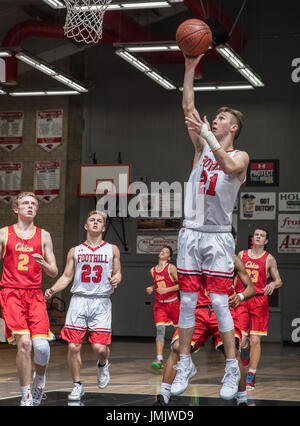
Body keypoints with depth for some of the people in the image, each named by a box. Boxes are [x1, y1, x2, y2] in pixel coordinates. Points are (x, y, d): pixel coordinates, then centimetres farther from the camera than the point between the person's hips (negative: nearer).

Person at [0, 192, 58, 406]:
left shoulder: (44, 236, 12)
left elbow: (54, 272, 12)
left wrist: (44, 264, -9)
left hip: (35, 295, 2)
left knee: (42, 345, -13)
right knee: (24, 343, -17)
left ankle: (40, 377, 20)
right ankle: (26, 396, -3)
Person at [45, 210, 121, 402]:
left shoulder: (112, 249, 11)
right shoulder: (75, 251, 13)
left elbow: (117, 273, 13)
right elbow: (66, 277, 13)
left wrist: (116, 280, -10)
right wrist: (53, 290, -5)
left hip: (102, 301, -1)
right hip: (79, 300, 1)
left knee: (100, 347, -10)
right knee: (73, 347, -5)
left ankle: (103, 365, 26)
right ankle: (77, 385, 12)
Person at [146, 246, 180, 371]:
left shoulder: (171, 268, -9)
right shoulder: (153, 270, 8)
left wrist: (167, 289, -22)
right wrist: (151, 288, 7)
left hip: (173, 303, -3)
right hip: (159, 304, 3)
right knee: (160, 329, -13)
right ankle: (159, 360, -21)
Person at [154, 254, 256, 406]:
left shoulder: (232, 259, 9)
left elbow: (251, 288, 6)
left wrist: (240, 296, -16)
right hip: (198, 310, 1)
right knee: (177, 347, -18)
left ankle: (242, 400, -9)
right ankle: (163, 397, -11)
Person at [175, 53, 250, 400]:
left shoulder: (240, 156, 0)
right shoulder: (202, 147, 11)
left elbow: (229, 166, -25)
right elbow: (188, 108, 4)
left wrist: (206, 133, -29)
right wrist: (190, 68, -1)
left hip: (218, 237, -4)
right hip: (191, 233, 4)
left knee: (219, 302, -7)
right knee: (187, 300, 5)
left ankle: (232, 369, 1)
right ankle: (185, 364, 14)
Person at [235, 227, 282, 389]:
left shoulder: (269, 259, 4)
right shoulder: (241, 255, 9)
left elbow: (279, 280, 7)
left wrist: (273, 284, -15)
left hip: (259, 301, -1)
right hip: (241, 300, 1)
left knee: (255, 340, -3)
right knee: (240, 339, -10)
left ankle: (251, 376, 7)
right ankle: (245, 351, 27)